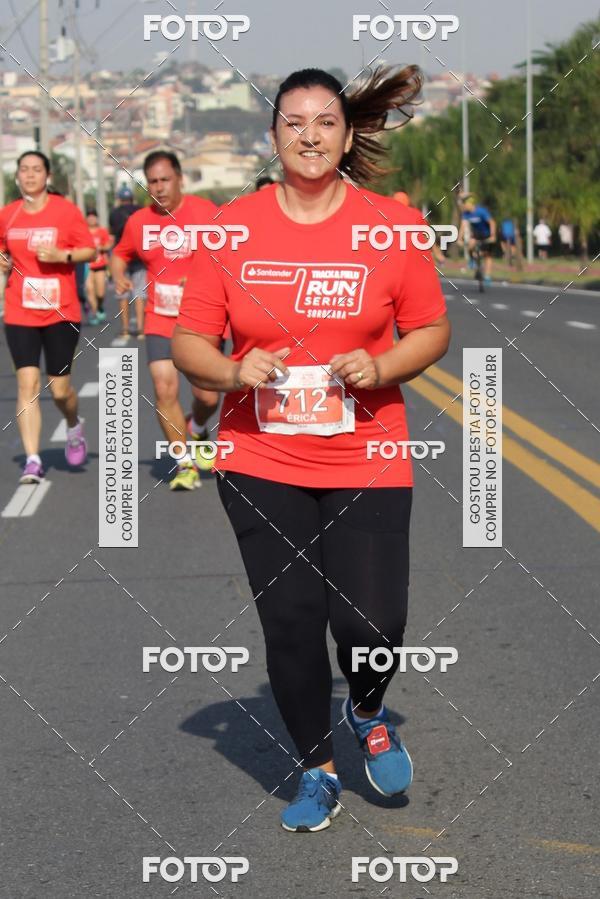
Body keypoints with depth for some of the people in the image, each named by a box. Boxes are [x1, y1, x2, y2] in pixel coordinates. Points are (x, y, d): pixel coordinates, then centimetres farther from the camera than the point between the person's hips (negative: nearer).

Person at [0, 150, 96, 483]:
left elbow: (90, 250, -1)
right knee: (27, 383, -9)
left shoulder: (66, 210, -3)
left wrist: (61, 255, -17)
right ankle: (32, 460, -8)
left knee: (60, 389, 2)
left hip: (61, 314, -2)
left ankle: (74, 427, 36)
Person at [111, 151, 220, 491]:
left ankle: (196, 430, 36)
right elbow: (120, 254, 20)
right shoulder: (139, 222, 3)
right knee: (165, 389, -13)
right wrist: (119, 275, -2)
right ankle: (186, 464, 0)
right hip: (161, 321, 1)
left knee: (208, 396, 0)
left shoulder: (205, 211, -6)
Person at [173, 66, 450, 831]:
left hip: (366, 461, -1)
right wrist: (234, 371, -17)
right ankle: (316, 770, 27)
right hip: (261, 462, 1)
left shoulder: (391, 224, -2)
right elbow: (188, 343, 3)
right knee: (289, 624, 4)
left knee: (372, 624, -6)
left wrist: (380, 368, -13)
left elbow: (432, 331, 5)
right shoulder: (232, 226, -1)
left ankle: (367, 714, 31)